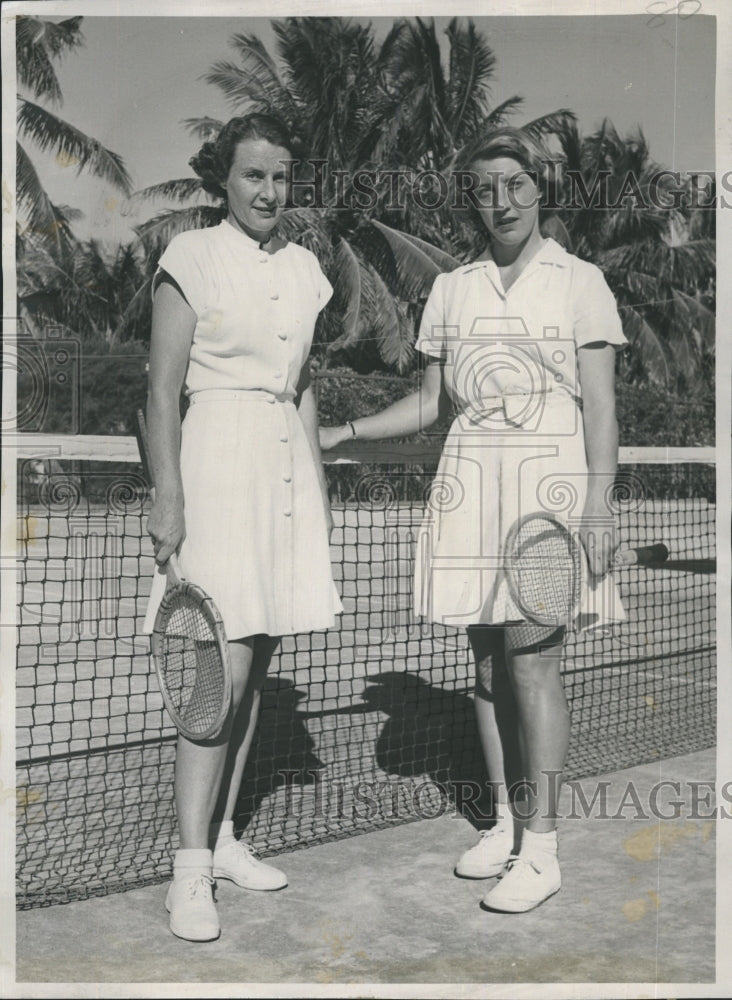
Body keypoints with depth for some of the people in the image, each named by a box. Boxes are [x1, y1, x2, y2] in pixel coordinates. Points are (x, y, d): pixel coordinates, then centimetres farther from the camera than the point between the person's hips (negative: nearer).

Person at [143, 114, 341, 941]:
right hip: (217, 457, -6)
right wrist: (168, 495, -14)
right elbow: (162, 389, -7)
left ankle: (222, 836, 20)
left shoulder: (302, 268, 15)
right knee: (225, 668, -11)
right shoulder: (191, 258, -2)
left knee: (257, 663, 8)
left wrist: (316, 482, 16)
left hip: (285, 461, 6)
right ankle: (190, 868, -2)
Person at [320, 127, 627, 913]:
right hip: (470, 483, 4)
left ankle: (541, 849, 2)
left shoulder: (580, 282, 3)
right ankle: (504, 825, 20)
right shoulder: (451, 289, 13)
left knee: (531, 658, -9)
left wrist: (598, 507, -10)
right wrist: (339, 434, 8)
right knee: (488, 660, 7)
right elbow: (427, 403, 16)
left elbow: (600, 408, -1)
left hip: (549, 480, -4)